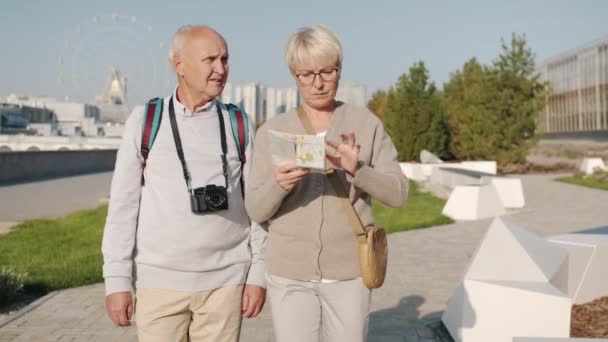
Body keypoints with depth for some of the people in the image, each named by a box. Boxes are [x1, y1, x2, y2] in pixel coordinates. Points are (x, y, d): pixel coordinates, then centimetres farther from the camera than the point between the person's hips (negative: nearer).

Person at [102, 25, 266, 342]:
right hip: (158, 280, -1)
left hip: (224, 280, 1)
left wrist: (258, 272, 0)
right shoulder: (145, 122, -2)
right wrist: (117, 279, -5)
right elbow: (123, 204, -2)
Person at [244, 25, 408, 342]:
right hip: (289, 274, 1)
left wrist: (357, 169, -23)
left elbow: (397, 193, -5)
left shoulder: (366, 123, -1)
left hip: (348, 272, 0)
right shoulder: (271, 131, 0)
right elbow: (255, 209, -2)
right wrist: (278, 185, -24)